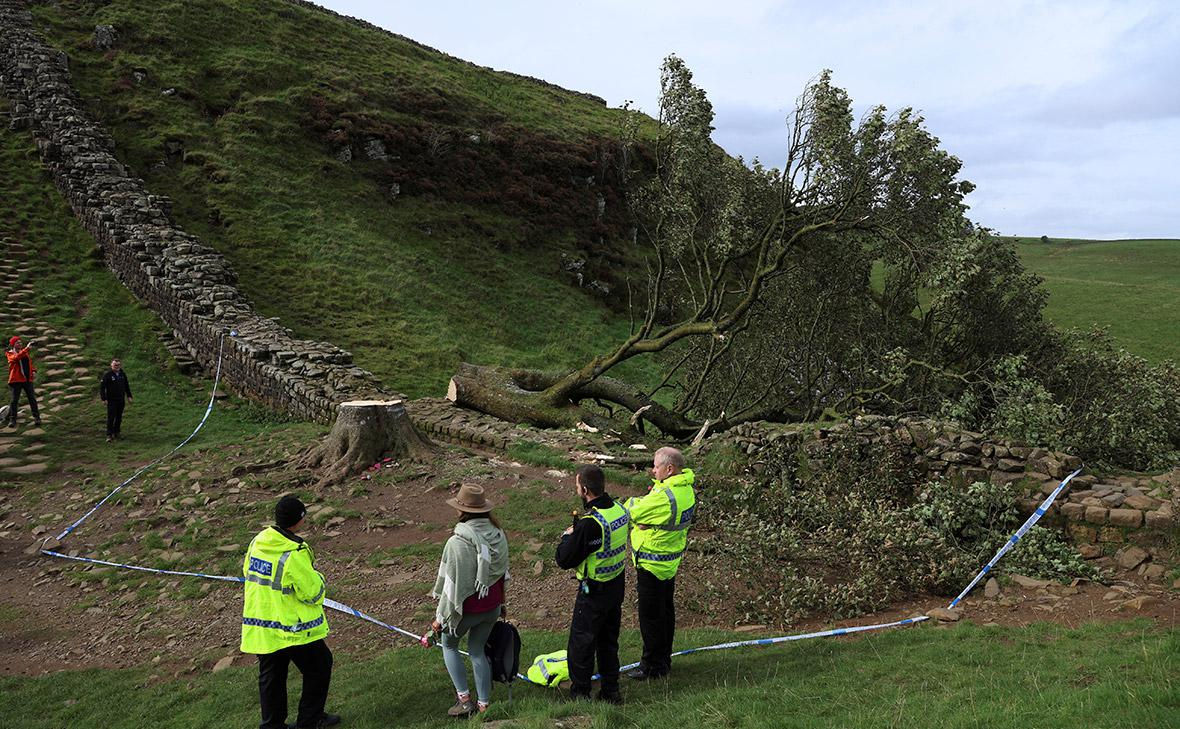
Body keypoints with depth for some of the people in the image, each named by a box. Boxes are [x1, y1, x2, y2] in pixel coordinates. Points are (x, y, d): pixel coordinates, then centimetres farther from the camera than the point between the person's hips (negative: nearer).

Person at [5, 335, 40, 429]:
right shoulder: (10, 354, -2)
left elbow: (30, 362, 22)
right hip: (16, 380, -4)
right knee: (15, 400, -2)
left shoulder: (24, 351, 14)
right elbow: (17, 357, -24)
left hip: (28, 379, 4)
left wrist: (34, 371, 3)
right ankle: (12, 420, 5)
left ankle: (36, 417, 4)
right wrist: (27, 348, -34)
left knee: (32, 399, 0)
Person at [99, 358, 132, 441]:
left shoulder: (123, 374, 7)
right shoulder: (107, 375, -9)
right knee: (111, 418, -8)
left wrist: (129, 396, 14)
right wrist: (104, 399, -15)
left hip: (121, 400, 5)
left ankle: (116, 433, 22)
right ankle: (109, 435, -7)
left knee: (119, 417, 10)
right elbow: (102, 387, -10)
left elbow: (126, 386, 19)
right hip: (111, 400, -5)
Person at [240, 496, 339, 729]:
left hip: (260, 628, 7)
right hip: (293, 628, -7)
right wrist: (317, 577, 2)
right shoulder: (294, 554, -24)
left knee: (271, 675, 18)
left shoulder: (257, 542, -1)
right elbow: (313, 593, -18)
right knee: (319, 667, 13)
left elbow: (247, 572, 15)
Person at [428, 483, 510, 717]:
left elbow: (453, 584, -21)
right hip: (492, 607, 5)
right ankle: (483, 704, 25)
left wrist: (441, 617, -9)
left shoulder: (458, 542, -26)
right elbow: (503, 573, 9)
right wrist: (500, 603, 23)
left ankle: (464, 698, 16)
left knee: (449, 644, 20)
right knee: (478, 650, 20)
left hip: (467, 608, -5)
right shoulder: (499, 536, -5)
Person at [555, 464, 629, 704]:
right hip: (618, 583, 8)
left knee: (581, 643, 9)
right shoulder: (620, 510, -4)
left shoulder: (589, 524, -28)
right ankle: (610, 691, 29)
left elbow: (564, 560, -20)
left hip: (594, 591, -8)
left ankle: (580, 693, 21)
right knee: (608, 640, 21)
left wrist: (567, 536, -3)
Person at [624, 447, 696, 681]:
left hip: (652, 563, -10)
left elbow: (631, 513, -19)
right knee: (666, 610, 20)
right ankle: (664, 659, 33)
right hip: (671, 560, 10)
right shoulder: (686, 488, 1)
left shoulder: (664, 497, -30)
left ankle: (653, 666, 15)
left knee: (650, 615, 4)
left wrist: (634, 501, 1)